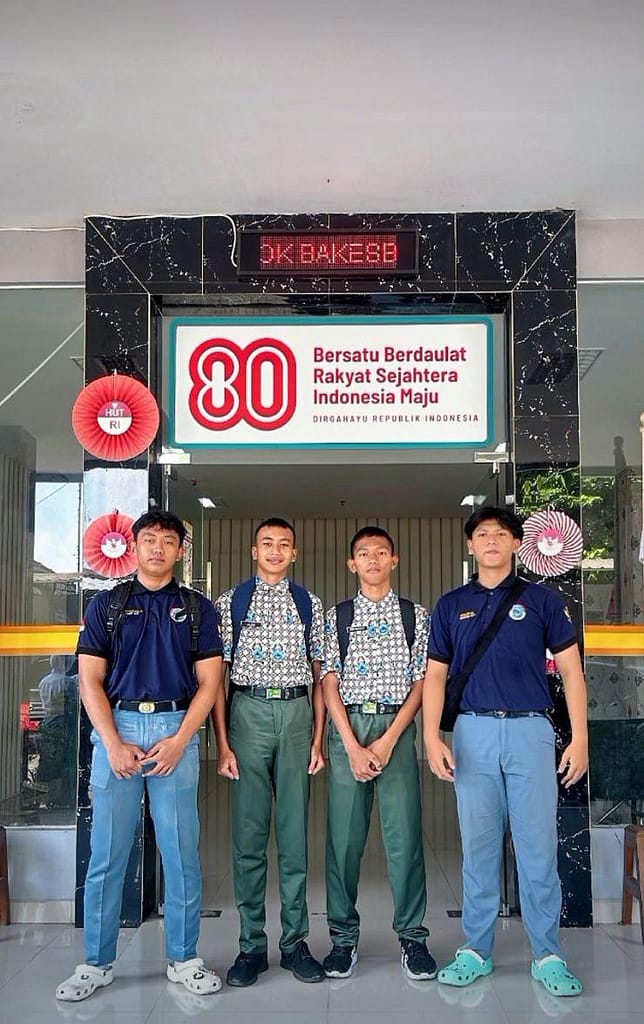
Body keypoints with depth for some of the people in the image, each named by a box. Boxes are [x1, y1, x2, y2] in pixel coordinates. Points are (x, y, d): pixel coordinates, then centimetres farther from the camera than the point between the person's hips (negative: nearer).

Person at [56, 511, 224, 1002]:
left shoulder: (198, 608, 9)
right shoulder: (106, 605, 9)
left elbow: (208, 682, 4)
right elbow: (90, 679, 3)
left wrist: (179, 740, -9)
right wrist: (114, 743, -8)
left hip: (177, 731, 0)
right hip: (117, 728, 0)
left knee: (182, 851, 3)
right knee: (107, 853, 3)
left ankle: (184, 958, 16)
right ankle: (97, 962, 16)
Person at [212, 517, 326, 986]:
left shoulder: (310, 604, 9)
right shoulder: (231, 602, 5)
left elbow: (320, 675, 10)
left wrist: (318, 739, 2)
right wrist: (223, 743, -4)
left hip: (296, 712, 1)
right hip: (248, 711, -1)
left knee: (295, 833, 6)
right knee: (249, 834, 3)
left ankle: (295, 942, 18)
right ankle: (252, 945, 14)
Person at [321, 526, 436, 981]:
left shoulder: (415, 615, 7)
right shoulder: (337, 616, 8)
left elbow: (420, 682, 2)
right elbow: (330, 682, 3)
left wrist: (387, 741, -7)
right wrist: (353, 746, -7)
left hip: (397, 726, 0)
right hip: (347, 726, 1)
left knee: (405, 833, -1)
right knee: (344, 834, 3)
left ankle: (413, 936, 13)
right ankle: (343, 937, 15)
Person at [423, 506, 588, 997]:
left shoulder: (542, 599, 5)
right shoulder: (451, 606, 10)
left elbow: (572, 671, 3)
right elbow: (435, 676, 9)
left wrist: (580, 739, -4)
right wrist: (433, 739, -2)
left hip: (530, 731, -1)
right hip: (473, 733, 2)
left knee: (539, 848, 1)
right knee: (479, 847, 8)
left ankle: (548, 955, 14)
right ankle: (476, 951, 20)